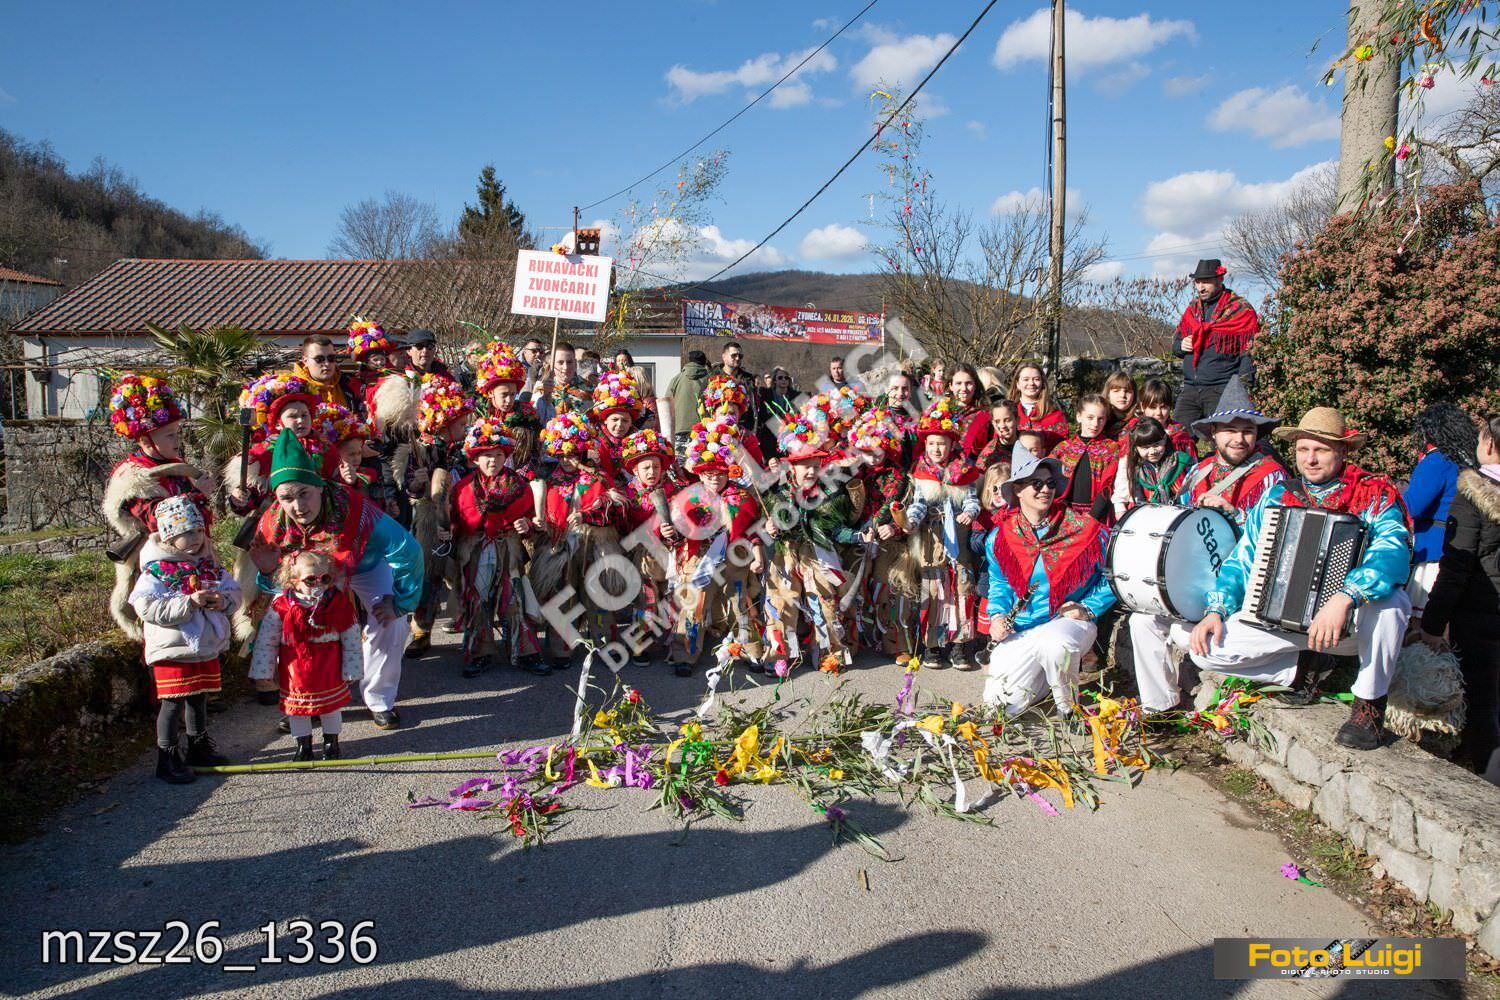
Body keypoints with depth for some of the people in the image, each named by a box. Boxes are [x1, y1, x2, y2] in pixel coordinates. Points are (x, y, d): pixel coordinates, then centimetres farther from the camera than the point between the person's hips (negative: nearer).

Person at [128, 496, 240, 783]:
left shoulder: (208, 564, 5)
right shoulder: (156, 570, -14)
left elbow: (233, 590, 9)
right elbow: (147, 608, -22)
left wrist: (222, 600, -14)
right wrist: (189, 602, -28)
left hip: (207, 648, 6)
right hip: (173, 650, -6)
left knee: (199, 698, 19)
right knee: (173, 703, -2)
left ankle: (199, 746, 35)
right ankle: (168, 757, 10)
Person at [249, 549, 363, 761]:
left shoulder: (339, 603, -13)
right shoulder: (282, 605, -14)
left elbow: (351, 640, -5)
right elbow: (266, 640, -5)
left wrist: (351, 669, -2)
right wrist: (262, 672, -3)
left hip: (329, 670, 0)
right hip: (294, 670, 0)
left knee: (331, 705, 13)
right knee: (296, 707, 13)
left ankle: (331, 741, 34)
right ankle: (303, 744, 33)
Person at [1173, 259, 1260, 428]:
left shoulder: (1241, 310, -2)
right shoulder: (1192, 309, 17)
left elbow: (1250, 354, -5)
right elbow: (1175, 343, 26)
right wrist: (1181, 346, 1)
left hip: (1222, 390, -5)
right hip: (1190, 389, 5)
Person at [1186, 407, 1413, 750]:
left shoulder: (1373, 495, -8)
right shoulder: (1277, 496, 5)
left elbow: (1394, 550, -29)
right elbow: (1243, 558, 8)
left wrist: (1344, 597, -45)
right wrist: (1217, 610, -7)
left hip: (1352, 619, -3)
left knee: (1387, 599, -38)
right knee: (1207, 648, -15)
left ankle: (1370, 702, -11)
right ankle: (1300, 673, 10)